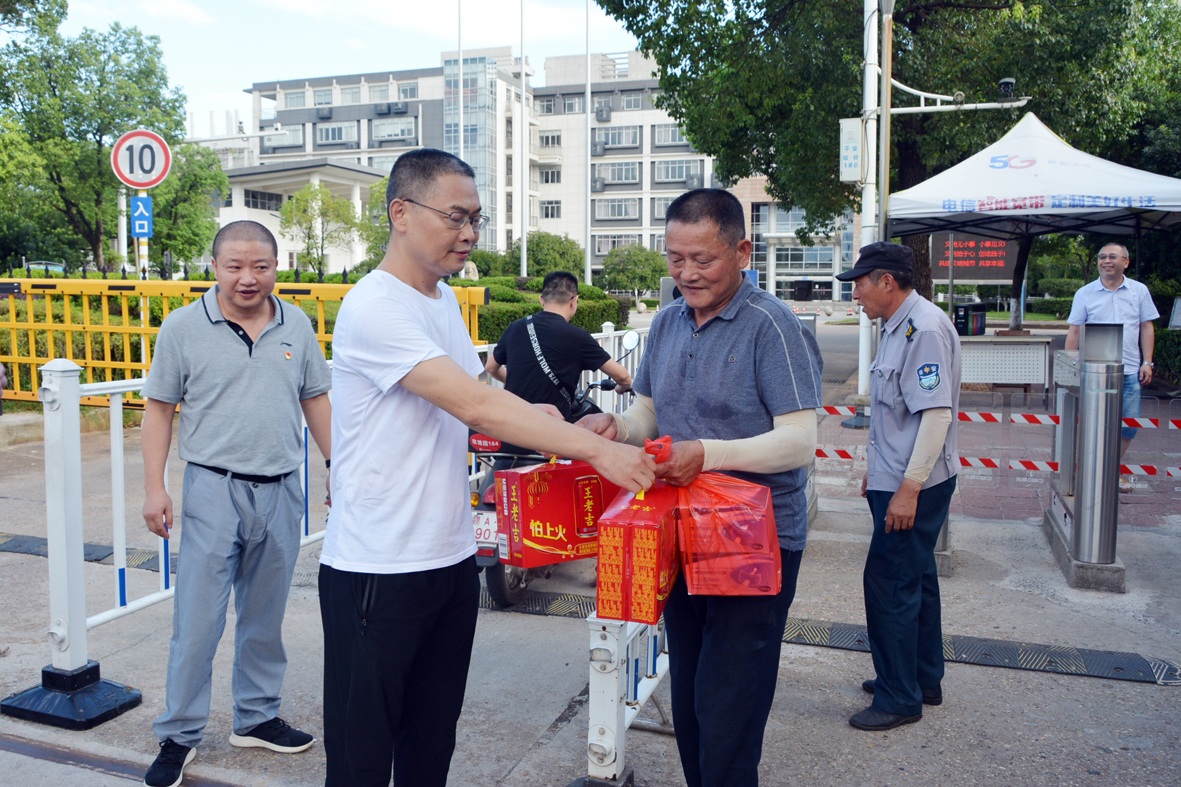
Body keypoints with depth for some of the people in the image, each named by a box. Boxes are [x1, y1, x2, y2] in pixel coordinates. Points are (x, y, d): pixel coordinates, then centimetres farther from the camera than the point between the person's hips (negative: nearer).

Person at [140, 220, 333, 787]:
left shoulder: (297, 326, 6)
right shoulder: (183, 326, -3)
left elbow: (315, 400, 13)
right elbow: (159, 409, 0)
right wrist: (154, 488, -6)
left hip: (281, 490, 3)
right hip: (213, 489, -3)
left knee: (265, 617, 14)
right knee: (198, 620, 0)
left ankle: (257, 717, 30)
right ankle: (179, 736, 16)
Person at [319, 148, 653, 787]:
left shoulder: (445, 300, 12)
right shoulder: (374, 307, -17)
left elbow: (474, 405, 15)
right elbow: (474, 405, -26)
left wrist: (560, 421, -4)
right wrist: (596, 450, -27)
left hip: (451, 560, 8)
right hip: (376, 572, -8)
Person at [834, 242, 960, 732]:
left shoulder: (925, 329, -20)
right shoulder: (898, 327, 13)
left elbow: (936, 413, -26)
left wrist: (908, 488, -26)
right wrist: (878, 471, 23)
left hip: (914, 486, -11)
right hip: (900, 480, 11)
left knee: (889, 582, -4)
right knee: (914, 579, 19)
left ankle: (899, 699, 9)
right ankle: (923, 680, 33)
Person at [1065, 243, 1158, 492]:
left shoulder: (1139, 291, 6)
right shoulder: (1085, 294, 2)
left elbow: (1146, 327, 10)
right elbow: (1074, 332, 3)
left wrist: (1147, 362, 4)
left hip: (1129, 371, 2)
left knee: (1129, 425, 3)